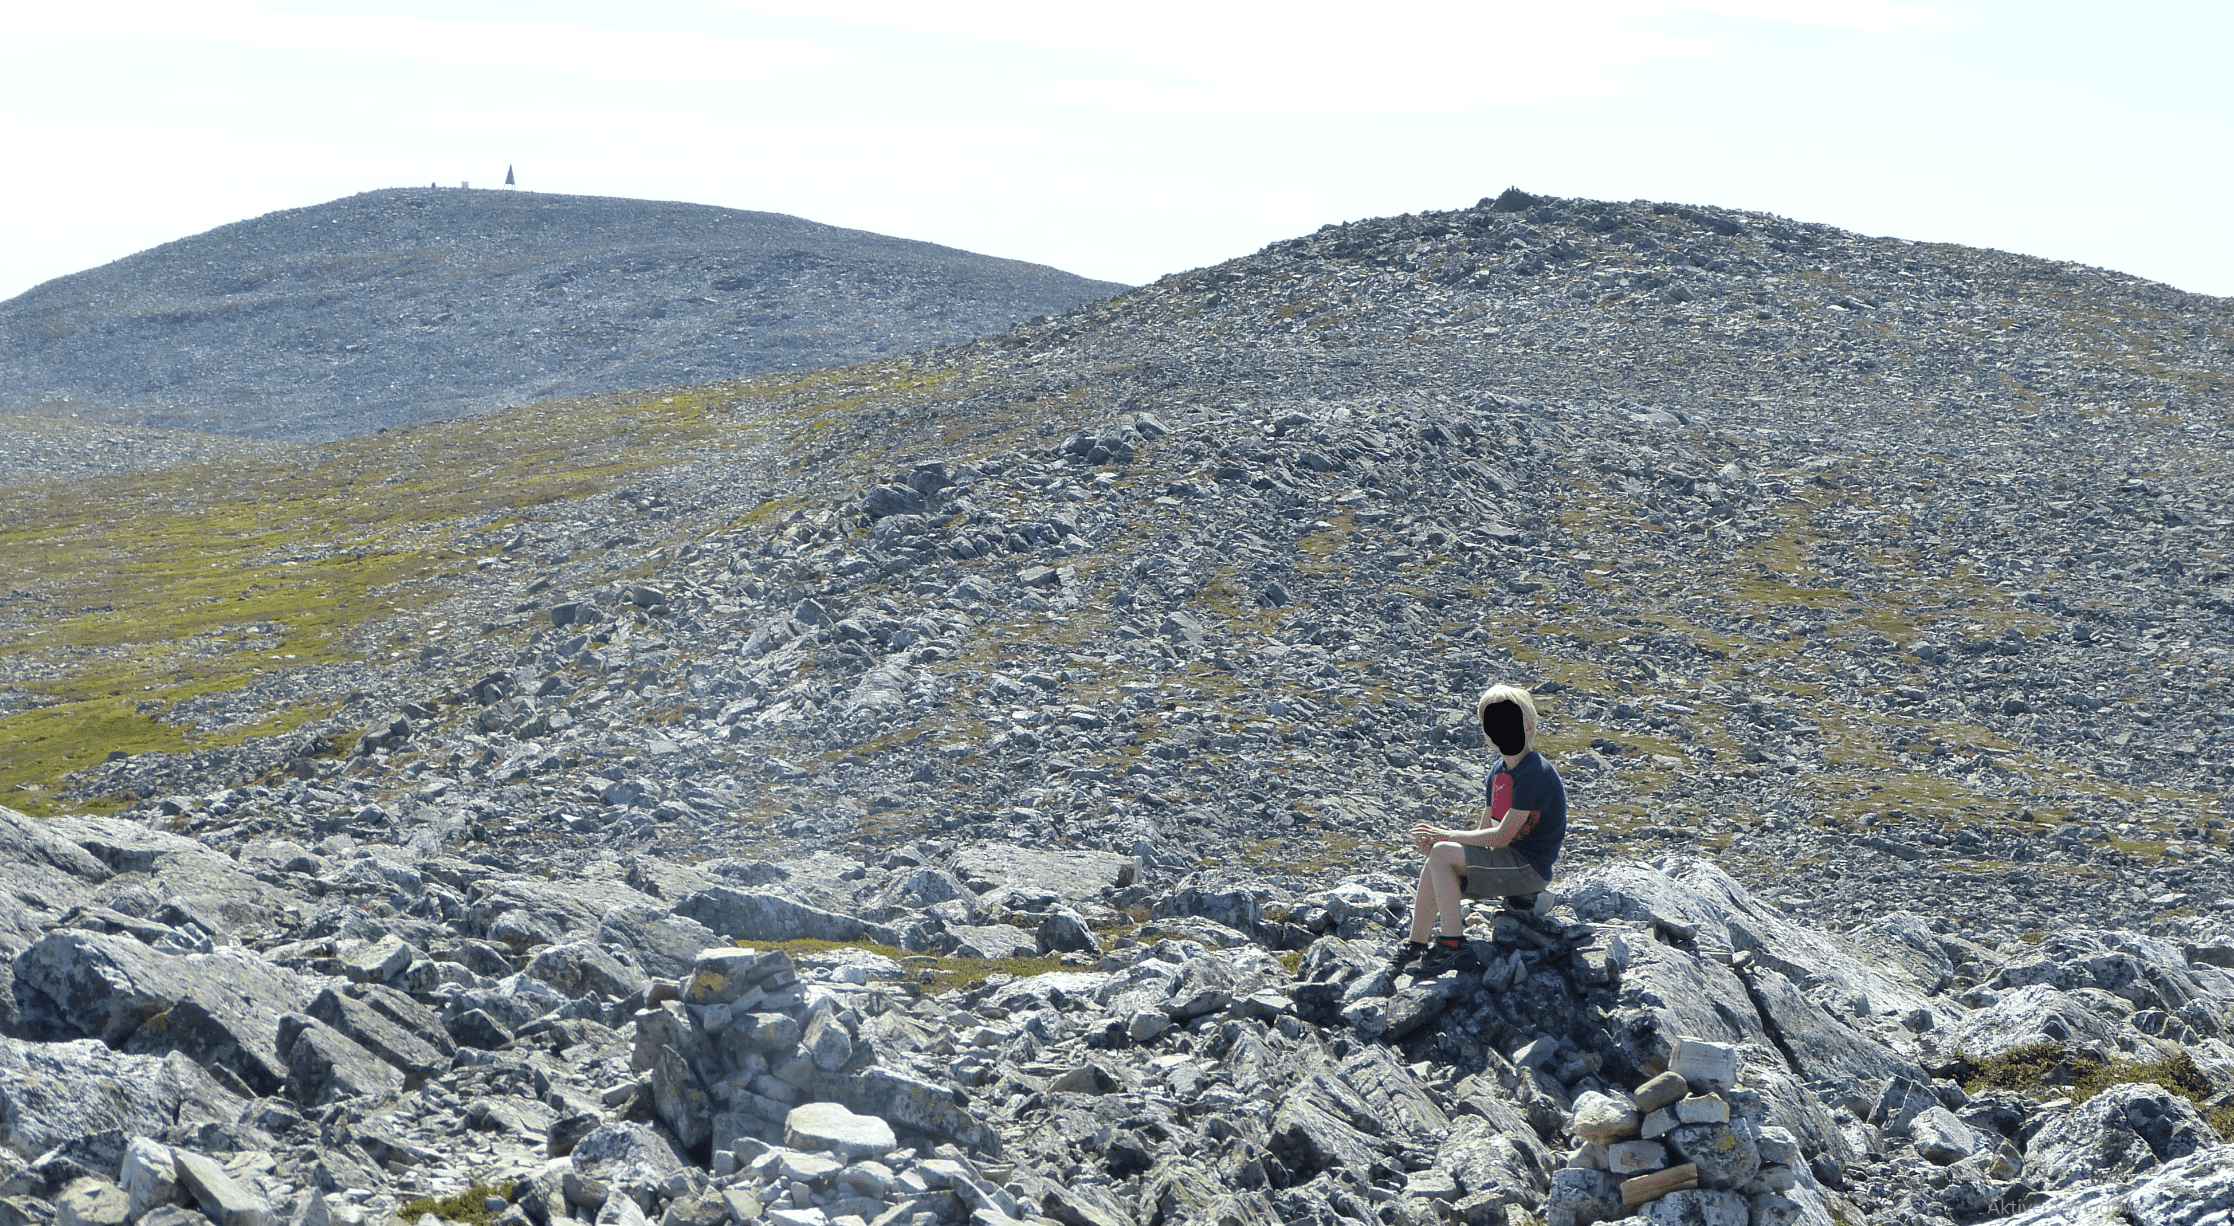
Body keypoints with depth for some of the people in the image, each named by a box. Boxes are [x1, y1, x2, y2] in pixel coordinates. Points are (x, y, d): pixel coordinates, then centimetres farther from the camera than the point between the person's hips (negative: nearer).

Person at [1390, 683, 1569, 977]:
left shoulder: (1534, 774, -17)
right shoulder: (1498, 772, 12)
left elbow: (1502, 837, -21)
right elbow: (1484, 832, 10)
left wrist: (1447, 835, -14)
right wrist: (1440, 838, -8)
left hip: (1530, 869, -9)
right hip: (1509, 863, 9)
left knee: (1442, 855, -21)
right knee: (1432, 868, -6)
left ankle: (1451, 944, -16)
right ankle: (1416, 945, 2)